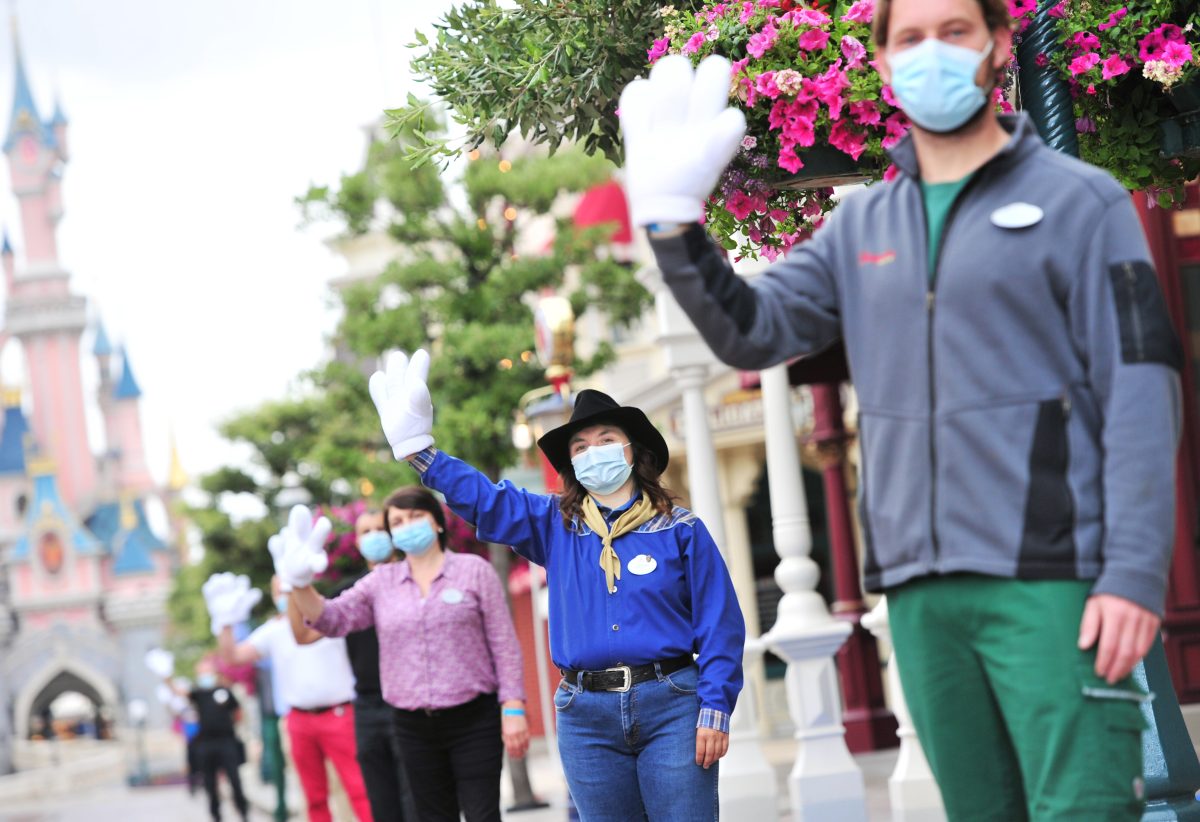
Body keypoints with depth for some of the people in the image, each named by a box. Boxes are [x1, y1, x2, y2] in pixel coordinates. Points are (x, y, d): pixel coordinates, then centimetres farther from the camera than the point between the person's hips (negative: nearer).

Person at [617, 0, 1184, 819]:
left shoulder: (1079, 201, 1)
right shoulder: (860, 225, 16)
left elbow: (1141, 390, -5)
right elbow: (751, 331, 9)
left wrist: (1136, 573, -14)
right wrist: (673, 222, -6)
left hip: (1050, 582, -5)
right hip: (919, 590, 5)